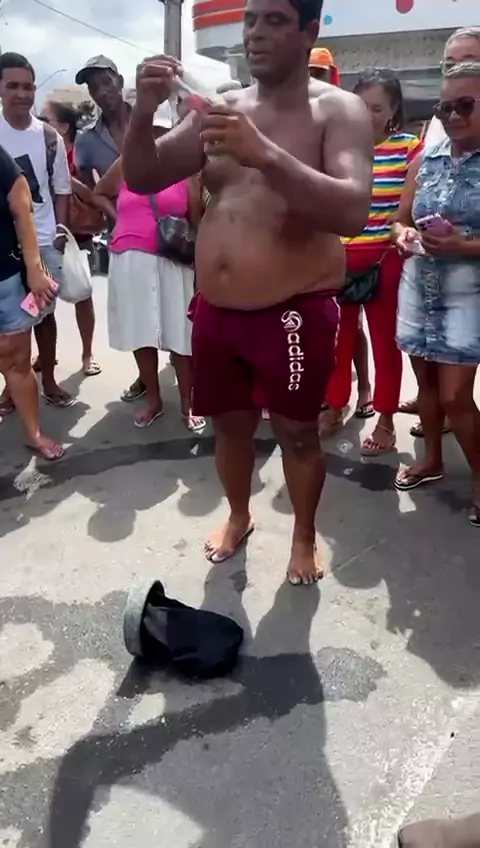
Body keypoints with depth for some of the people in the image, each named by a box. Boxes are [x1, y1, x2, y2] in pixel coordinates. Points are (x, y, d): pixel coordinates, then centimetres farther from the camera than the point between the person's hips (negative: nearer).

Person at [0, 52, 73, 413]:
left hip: (45, 241, 2)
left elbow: (61, 188, 9)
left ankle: (49, 381, 23)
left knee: (45, 312, 10)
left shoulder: (49, 136, 5)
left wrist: (61, 229, -2)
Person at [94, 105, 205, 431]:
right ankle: (154, 399, 21)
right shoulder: (125, 165, 11)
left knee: (179, 333, -1)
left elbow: (197, 220, 1)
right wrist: (117, 217, 8)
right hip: (131, 260, 3)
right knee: (141, 332, 7)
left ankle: (187, 402, 11)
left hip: (172, 261, -2)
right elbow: (100, 193, 26)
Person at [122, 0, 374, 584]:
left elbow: (352, 212, -23)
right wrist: (143, 113, -15)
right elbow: (142, 179, 4)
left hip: (294, 313, -4)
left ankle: (304, 537, 35)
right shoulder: (220, 109, 8)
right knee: (229, 425, 17)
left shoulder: (338, 110, -6)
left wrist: (265, 154, -34)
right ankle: (238, 517, 44)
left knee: (296, 433, 9)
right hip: (215, 312, 5)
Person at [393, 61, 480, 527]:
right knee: (425, 381, 13)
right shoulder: (427, 159, 7)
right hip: (418, 288, 5)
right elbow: (400, 219, 13)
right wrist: (404, 234, -9)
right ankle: (432, 458, 34)